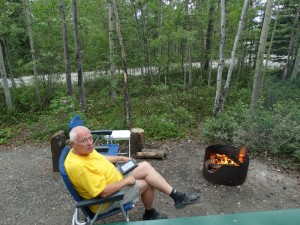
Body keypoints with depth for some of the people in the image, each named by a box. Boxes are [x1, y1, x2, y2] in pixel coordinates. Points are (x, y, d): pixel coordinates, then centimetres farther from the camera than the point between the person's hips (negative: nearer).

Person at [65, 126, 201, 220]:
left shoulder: (85, 151, -4)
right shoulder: (78, 166, -34)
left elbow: (101, 158, 18)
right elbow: (104, 192, -33)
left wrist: (120, 158, 10)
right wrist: (126, 181, -20)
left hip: (113, 180, 9)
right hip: (107, 200, -8)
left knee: (145, 166, -3)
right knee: (147, 183, -5)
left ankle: (176, 196, 8)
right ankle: (150, 214, 24)